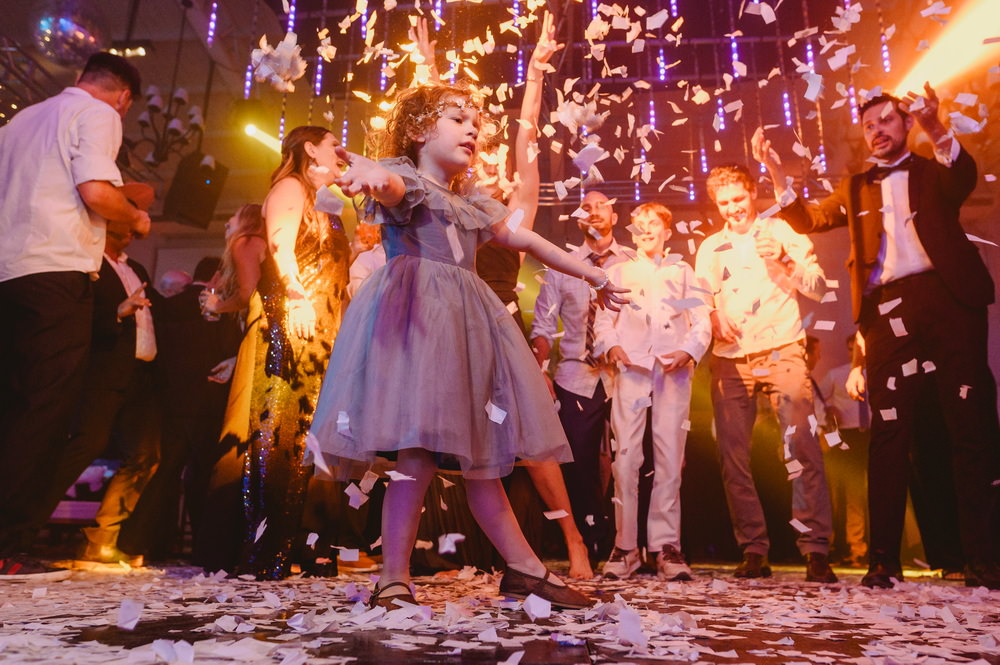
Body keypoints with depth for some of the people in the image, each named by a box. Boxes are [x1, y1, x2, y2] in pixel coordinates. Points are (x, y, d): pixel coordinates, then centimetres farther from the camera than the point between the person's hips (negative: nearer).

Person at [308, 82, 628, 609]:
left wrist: (593, 276, 38)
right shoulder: (402, 178, 5)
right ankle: (394, 579, -8)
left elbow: (526, 239, 34)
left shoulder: (473, 203, 27)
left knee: (480, 452, 8)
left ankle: (523, 567, 12)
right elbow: (390, 184, -21)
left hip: (465, 322, 7)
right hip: (415, 315, -7)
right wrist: (370, 173, -48)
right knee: (419, 450, -17)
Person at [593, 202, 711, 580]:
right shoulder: (618, 272, 23)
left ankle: (667, 545, 3)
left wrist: (688, 351, -7)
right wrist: (611, 345, -8)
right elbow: (603, 318, 12)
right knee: (626, 456, -8)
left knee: (670, 457, -4)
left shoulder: (682, 272, 23)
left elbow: (701, 321, 13)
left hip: (674, 370, 1)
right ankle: (625, 546, -1)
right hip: (632, 368, 0)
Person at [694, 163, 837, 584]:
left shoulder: (781, 232, 10)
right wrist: (712, 320, -6)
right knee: (732, 455, 0)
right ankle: (753, 550, 9)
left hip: (781, 352, -3)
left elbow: (819, 288, 4)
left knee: (801, 446, -13)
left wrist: (784, 261, -12)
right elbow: (701, 302, 15)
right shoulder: (710, 248, 18)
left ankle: (816, 548, -4)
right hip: (730, 360, 3)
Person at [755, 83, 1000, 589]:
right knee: (889, 435, -3)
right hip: (887, 310, 1)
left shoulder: (934, 172, 18)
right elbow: (807, 220, 12)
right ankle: (884, 558, -1)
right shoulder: (856, 188, 23)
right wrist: (775, 172, -2)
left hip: (947, 298, -1)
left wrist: (936, 130, -23)